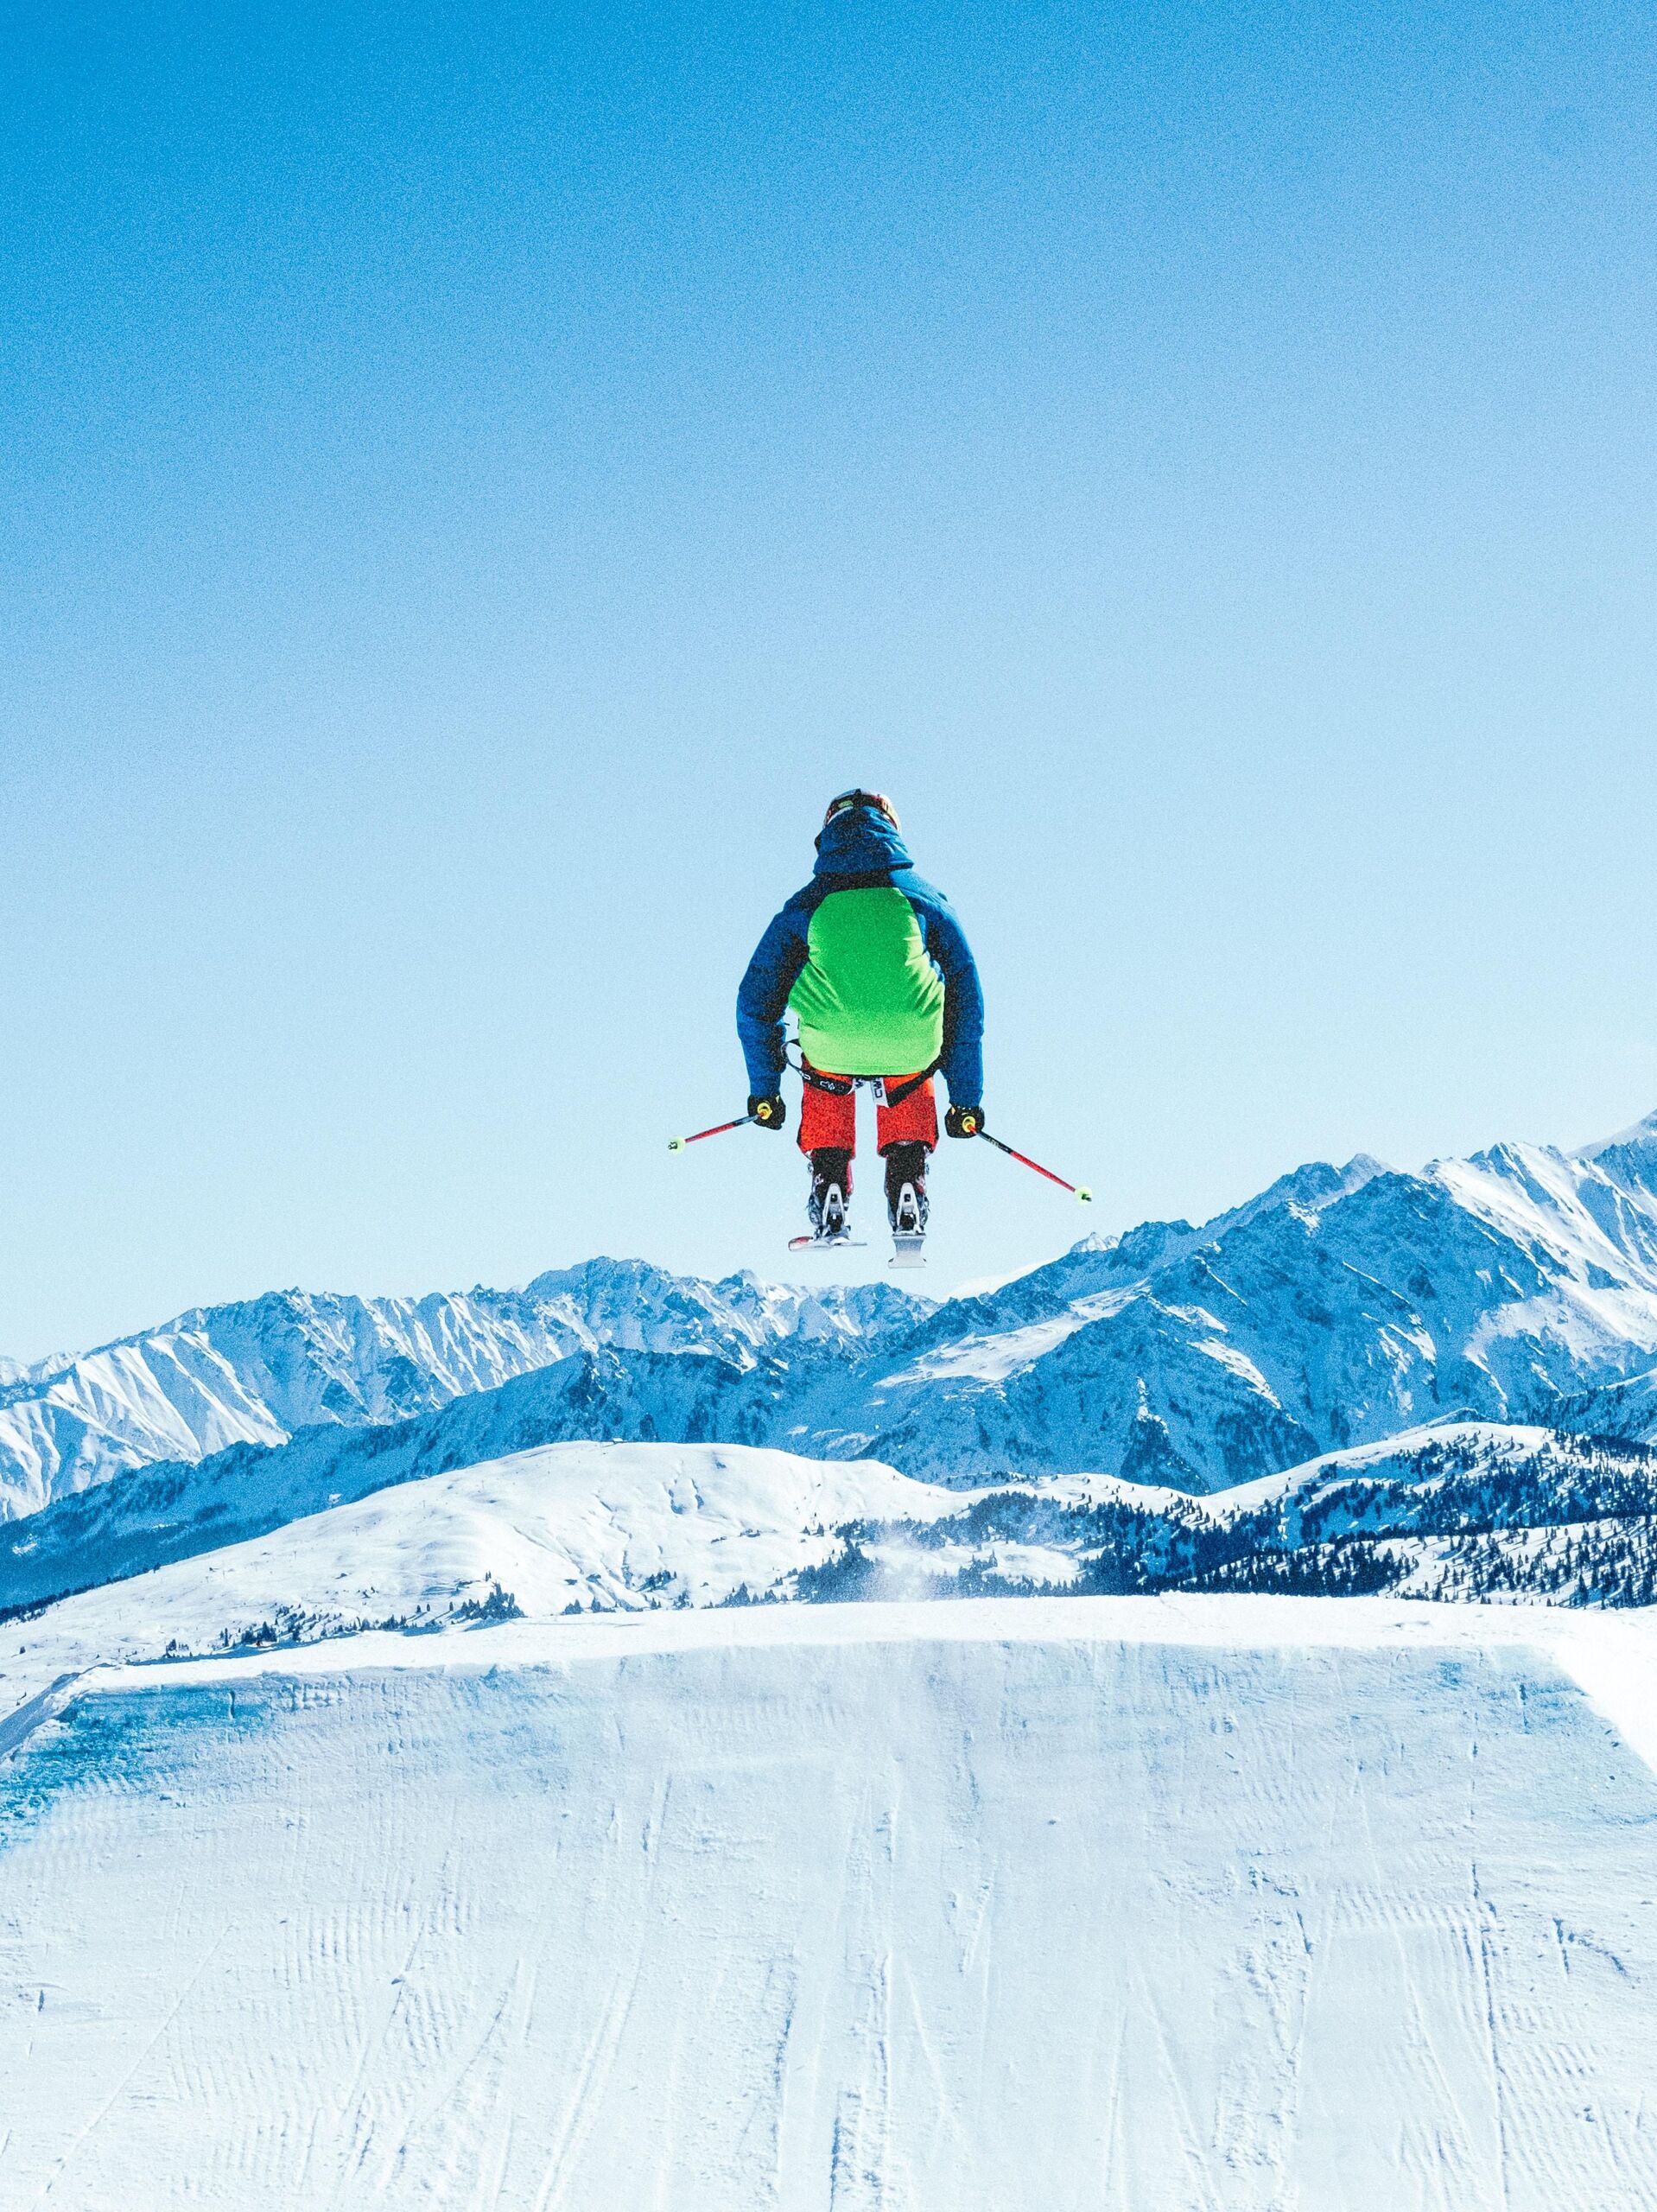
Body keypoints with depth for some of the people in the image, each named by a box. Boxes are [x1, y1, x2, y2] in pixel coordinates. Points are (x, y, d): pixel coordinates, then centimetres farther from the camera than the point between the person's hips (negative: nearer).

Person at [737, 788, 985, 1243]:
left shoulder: (804, 906, 17)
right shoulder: (926, 900, 18)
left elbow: (755, 1002, 22)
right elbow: (967, 1001, 22)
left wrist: (763, 1090, 34)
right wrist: (967, 1099, 31)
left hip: (830, 1051, 0)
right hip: (912, 1050, 0)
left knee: (824, 1082, 37)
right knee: (911, 1083, 37)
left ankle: (829, 1194, 26)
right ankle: (907, 1189, 21)